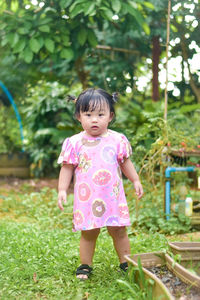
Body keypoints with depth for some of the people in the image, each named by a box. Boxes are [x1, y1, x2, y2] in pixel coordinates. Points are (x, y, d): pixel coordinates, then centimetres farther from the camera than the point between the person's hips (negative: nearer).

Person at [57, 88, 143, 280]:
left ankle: (126, 262, 24)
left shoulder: (117, 140, 2)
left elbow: (125, 162, 15)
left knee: (119, 230, 7)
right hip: (86, 198, -1)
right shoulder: (75, 143, -3)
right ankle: (85, 265, 21)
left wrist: (136, 181, 16)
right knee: (88, 233, 4)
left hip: (113, 197, 1)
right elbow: (67, 168, 2)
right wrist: (62, 190, -3)